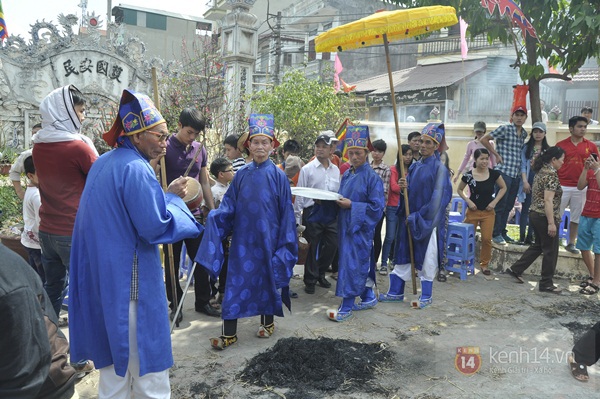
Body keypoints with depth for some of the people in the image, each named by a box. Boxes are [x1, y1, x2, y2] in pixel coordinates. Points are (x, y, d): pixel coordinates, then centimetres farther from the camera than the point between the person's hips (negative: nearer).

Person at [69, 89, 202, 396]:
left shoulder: (103, 163, 10)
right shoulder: (136, 168, -20)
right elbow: (155, 226, -22)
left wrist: (165, 195, 8)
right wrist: (174, 198, -4)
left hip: (101, 274, 9)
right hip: (130, 280, -9)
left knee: (115, 350, 20)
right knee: (146, 357, 4)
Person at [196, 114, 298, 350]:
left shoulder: (278, 176, -4)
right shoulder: (241, 175, 2)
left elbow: (286, 213, -2)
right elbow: (229, 206, 3)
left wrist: (285, 241, -3)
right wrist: (214, 216, -15)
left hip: (267, 238, -2)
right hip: (242, 238, 2)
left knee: (268, 277, 11)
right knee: (236, 281, 2)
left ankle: (268, 322, 33)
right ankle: (229, 333, 11)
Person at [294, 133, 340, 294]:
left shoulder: (336, 170, 10)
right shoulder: (307, 169, -3)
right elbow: (300, 194, -4)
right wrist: (297, 217, -6)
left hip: (331, 213, 4)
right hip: (313, 213, -4)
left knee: (331, 246, 9)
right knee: (312, 248, 5)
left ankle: (320, 274, 32)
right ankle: (310, 281, 23)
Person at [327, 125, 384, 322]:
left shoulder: (372, 177, -11)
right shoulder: (347, 175, 10)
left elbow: (377, 207, -15)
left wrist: (351, 205, -19)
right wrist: (339, 201, -3)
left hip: (361, 227, -7)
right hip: (346, 225, 7)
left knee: (352, 263, -6)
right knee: (362, 263, 16)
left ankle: (346, 307, 2)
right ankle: (368, 297, 30)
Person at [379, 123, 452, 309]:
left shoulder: (439, 168, -10)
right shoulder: (414, 166, 9)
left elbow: (437, 199, -15)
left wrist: (418, 217, -14)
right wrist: (404, 187, -9)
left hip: (428, 221, -6)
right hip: (409, 219, 6)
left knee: (427, 259, 4)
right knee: (404, 255, 11)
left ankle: (426, 296, 19)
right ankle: (396, 292, 20)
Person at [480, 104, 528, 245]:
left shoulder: (524, 134, 13)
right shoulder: (504, 129, -6)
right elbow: (483, 139, -7)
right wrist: (496, 154, -6)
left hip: (516, 174, 7)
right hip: (504, 172, -7)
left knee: (509, 206, 11)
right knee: (500, 204, -3)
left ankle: (502, 232, 21)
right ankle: (496, 234, 5)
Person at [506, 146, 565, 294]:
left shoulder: (541, 171, 12)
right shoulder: (551, 174, -16)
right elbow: (548, 200, -22)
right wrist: (551, 223, -23)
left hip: (535, 214, 9)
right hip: (545, 217, -9)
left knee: (538, 245, 20)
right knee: (550, 250, 3)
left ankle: (515, 269, 20)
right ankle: (546, 284, 12)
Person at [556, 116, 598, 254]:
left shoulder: (591, 146, 4)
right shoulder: (561, 145, 0)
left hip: (581, 188, 2)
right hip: (562, 187, -2)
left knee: (576, 217, 10)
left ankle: (571, 243, 22)